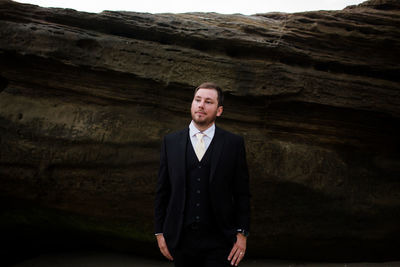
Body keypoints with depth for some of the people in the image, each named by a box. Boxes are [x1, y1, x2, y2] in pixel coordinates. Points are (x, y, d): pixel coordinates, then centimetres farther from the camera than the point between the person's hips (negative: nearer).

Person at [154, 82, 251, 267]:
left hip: (219, 241, -1)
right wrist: (160, 232, 5)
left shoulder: (234, 143, 1)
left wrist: (242, 234, -2)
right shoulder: (170, 142, 5)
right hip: (181, 241, 2)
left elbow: (242, 194, 1)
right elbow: (162, 192, 7)